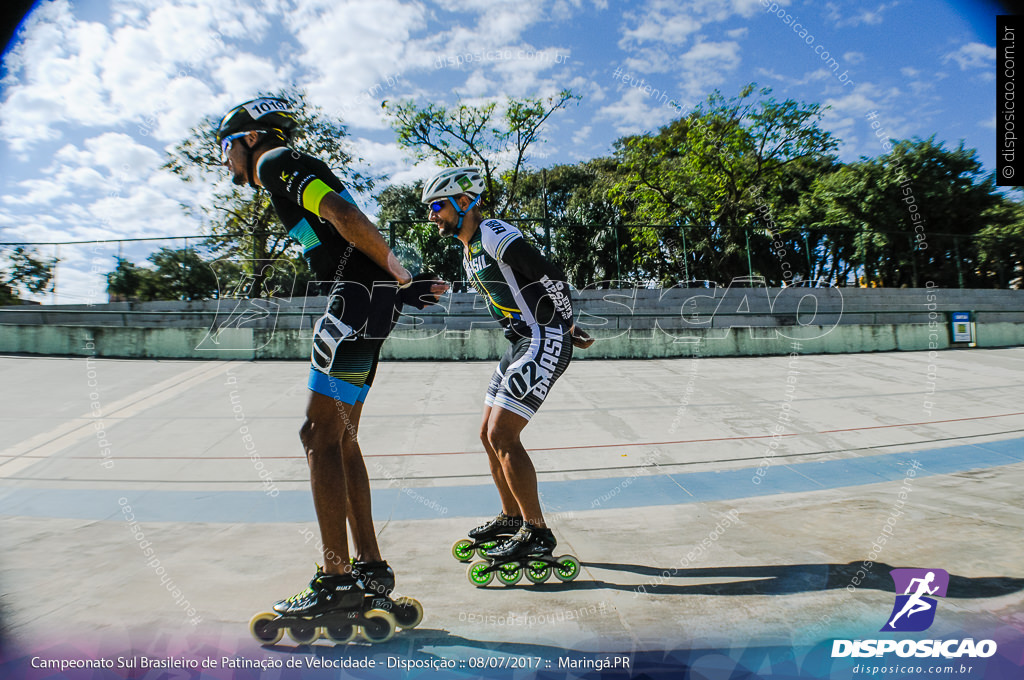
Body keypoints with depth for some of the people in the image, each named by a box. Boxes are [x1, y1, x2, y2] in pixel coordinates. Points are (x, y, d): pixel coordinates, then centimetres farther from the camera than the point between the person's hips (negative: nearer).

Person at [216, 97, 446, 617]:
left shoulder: (275, 162, -1)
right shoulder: (297, 175, 30)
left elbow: (343, 214, -16)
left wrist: (402, 277, -13)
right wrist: (404, 284, 14)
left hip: (358, 297, -10)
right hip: (372, 301, 10)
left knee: (320, 436, -6)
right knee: (339, 438, 11)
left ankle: (337, 580, 1)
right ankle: (370, 567, 18)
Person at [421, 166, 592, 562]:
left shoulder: (497, 237, -15)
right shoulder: (469, 250, 17)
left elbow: (552, 279, -18)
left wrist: (567, 328, -4)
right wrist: (562, 333, 17)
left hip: (544, 343, -10)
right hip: (521, 344, 10)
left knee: (502, 436, -12)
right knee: (489, 436, 12)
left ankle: (537, 533, 0)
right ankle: (511, 517, 28)